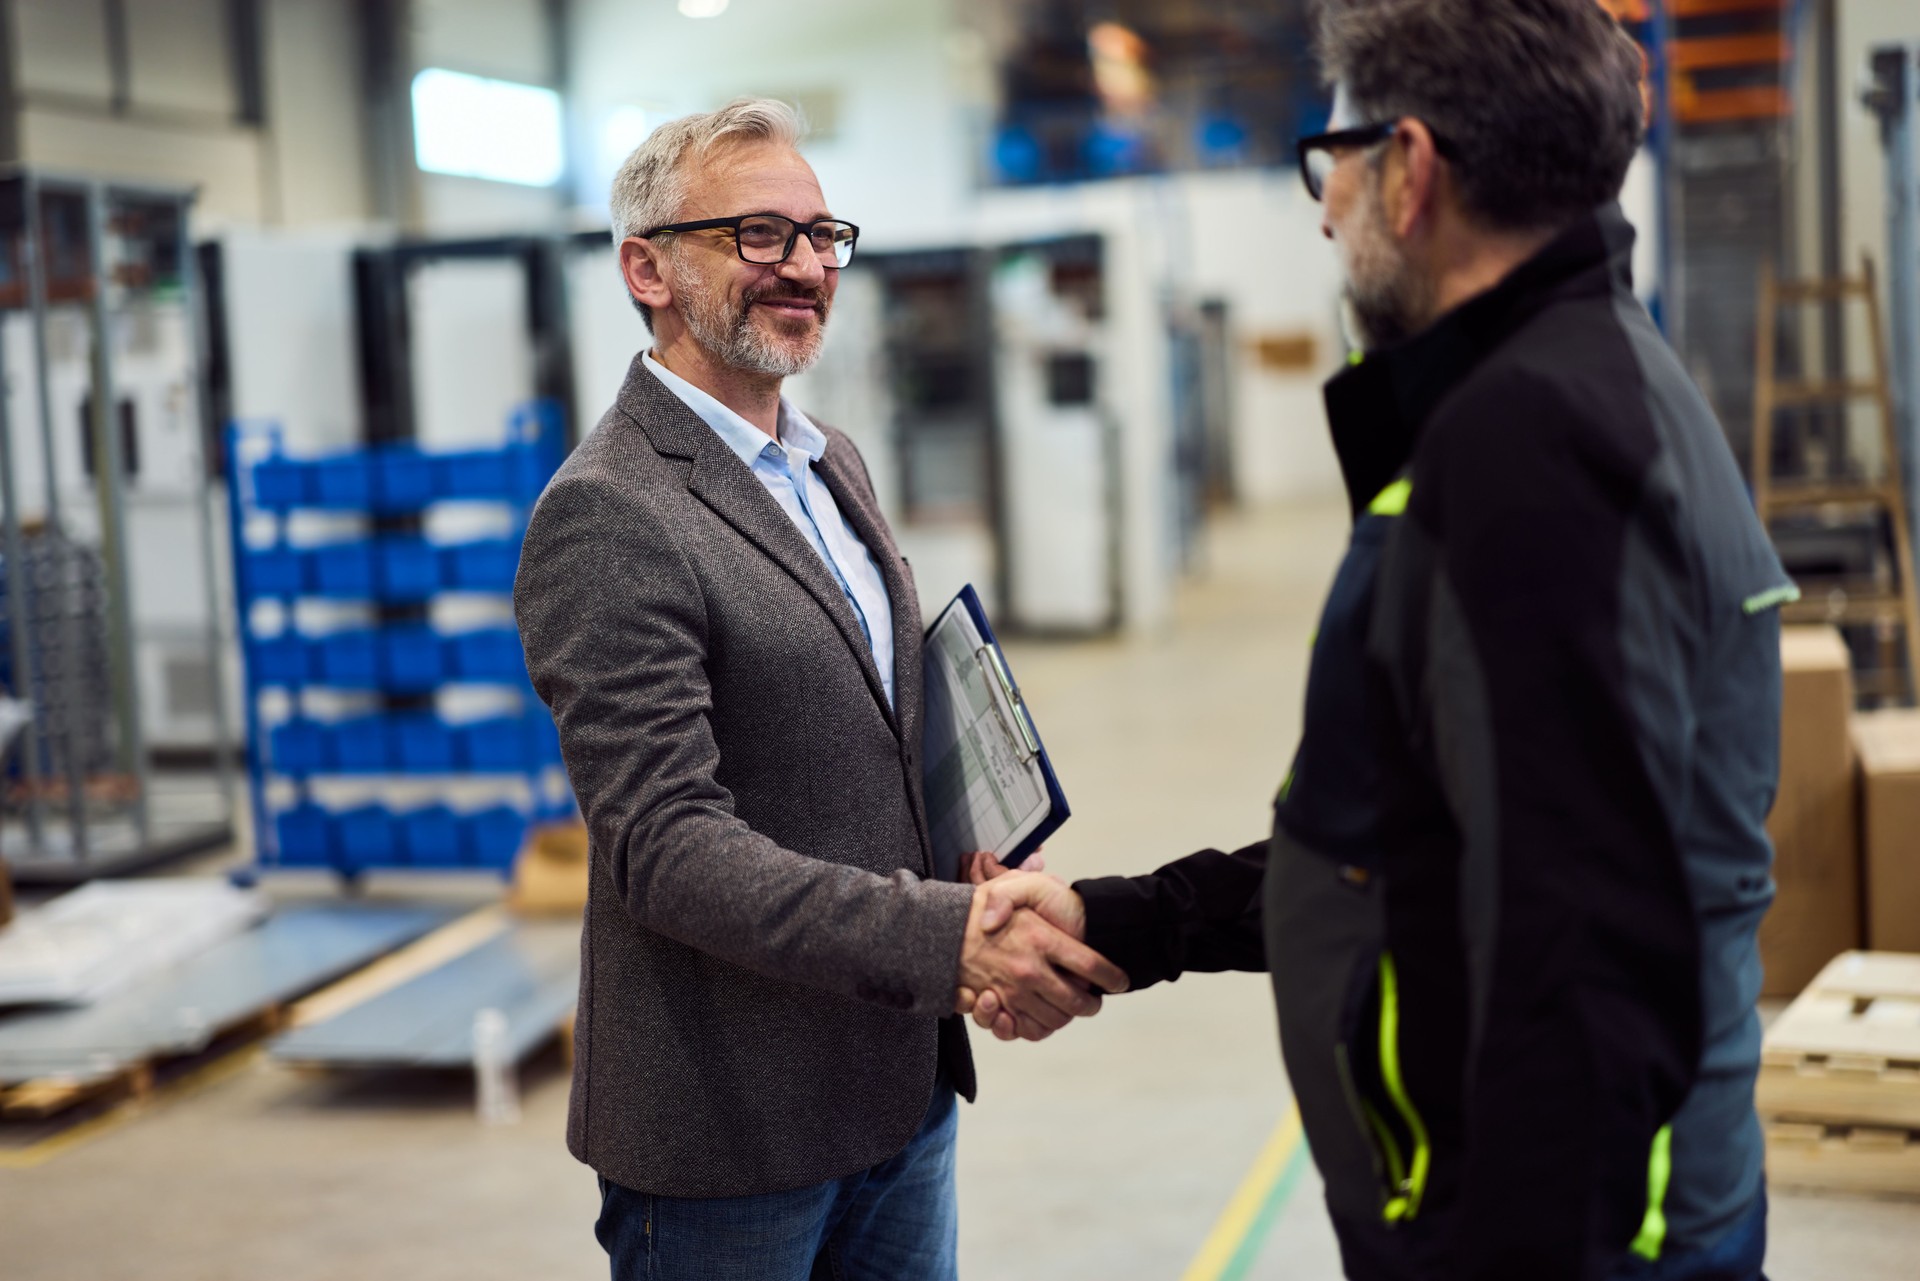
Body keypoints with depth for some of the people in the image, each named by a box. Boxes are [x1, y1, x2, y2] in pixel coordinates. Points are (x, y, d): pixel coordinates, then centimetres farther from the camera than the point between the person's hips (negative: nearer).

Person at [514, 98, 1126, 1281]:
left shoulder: (834, 466, 11)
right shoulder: (606, 517, -17)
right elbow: (667, 849, -23)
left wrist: (980, 898, -1)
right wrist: (946, 935, -32)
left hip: (903, 1084, 8)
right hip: (731, 1128, -8)